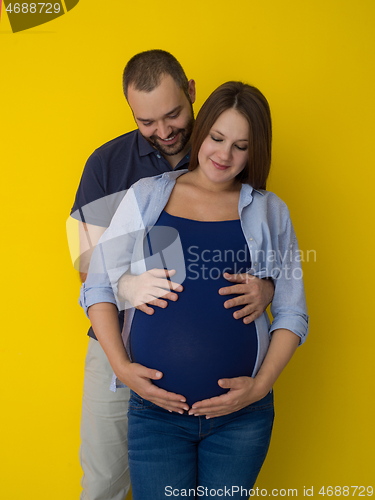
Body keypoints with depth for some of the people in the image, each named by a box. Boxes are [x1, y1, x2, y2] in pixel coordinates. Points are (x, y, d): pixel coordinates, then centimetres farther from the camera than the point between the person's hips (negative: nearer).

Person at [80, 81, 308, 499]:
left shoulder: (269, 212, 4)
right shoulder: (146, 196, 3)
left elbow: (292, 313, 6)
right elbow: (98, 287, 5)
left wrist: (261, 385, -6)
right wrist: (120, 364, -7)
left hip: (242, 415, 1)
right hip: (155, 409, 0)